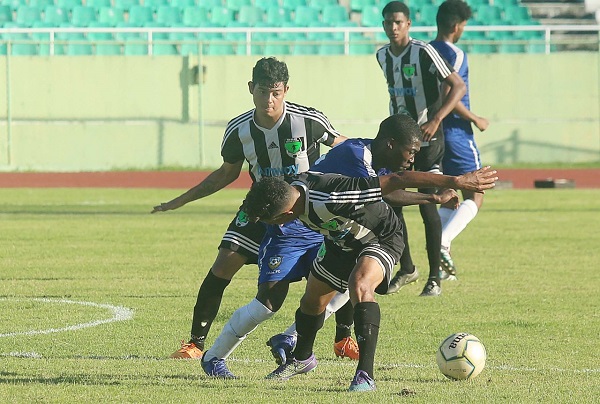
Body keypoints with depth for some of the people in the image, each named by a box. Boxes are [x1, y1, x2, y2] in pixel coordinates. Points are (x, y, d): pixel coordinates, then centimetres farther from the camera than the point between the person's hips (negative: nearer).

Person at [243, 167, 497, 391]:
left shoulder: (329, 200, -45)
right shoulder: (296, 188, -20)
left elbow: (396, 180, -43)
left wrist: (456, 182, -40)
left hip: (381, 239, -8)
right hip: (342, 242, 8)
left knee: (359, 287, -35)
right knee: (312, 301, 17)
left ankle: (365, 374, -35)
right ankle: (302, 359, 48)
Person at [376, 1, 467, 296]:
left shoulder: (423, 53, -16)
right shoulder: (383, 56, 6)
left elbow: (458, 87, -20)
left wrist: (435, 120, -30)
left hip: (427, 139, -7)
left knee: (427, 206, -8)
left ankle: (434, 277, -1)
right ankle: (406, 269, 19)